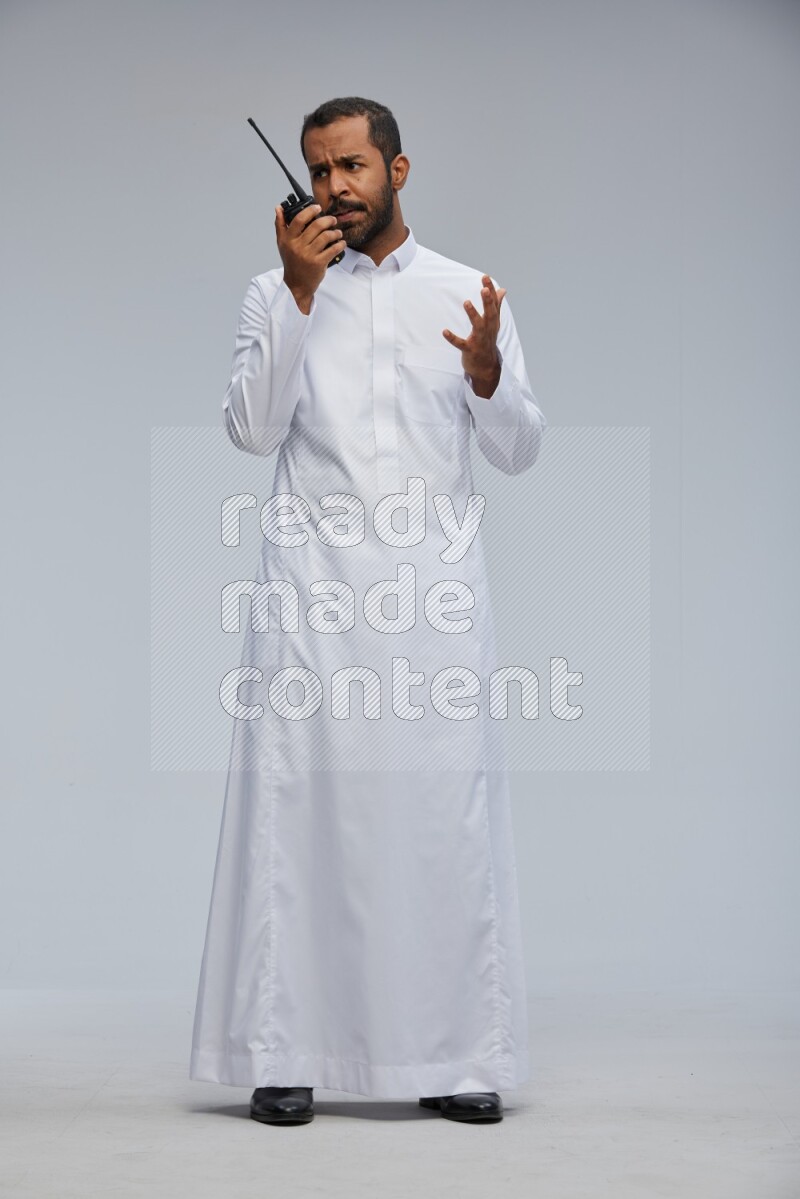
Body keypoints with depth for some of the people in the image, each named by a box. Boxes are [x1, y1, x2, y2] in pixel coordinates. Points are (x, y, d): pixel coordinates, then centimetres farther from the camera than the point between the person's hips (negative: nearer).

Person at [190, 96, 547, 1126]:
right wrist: (299, 292, -11)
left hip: (434, 582, 1)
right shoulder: (276, 295, 10)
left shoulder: (467, 294, 11)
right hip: (311, 586, 0)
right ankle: (285, 1051, 3)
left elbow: (518, 452, 7)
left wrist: (485, 367, -13)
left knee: (446, 809, -1)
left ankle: (459, 1055, 7)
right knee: (297, 807, -3)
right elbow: (252, 431, -5)